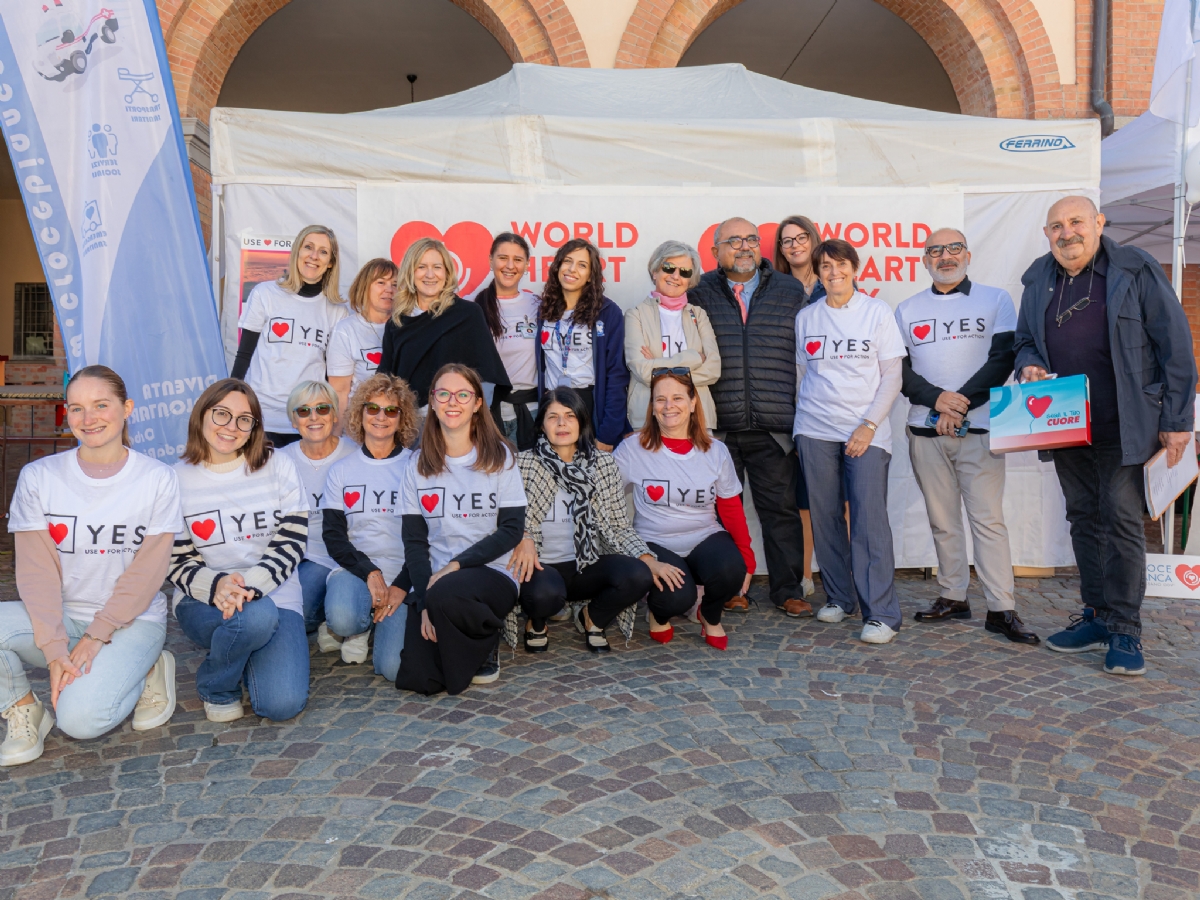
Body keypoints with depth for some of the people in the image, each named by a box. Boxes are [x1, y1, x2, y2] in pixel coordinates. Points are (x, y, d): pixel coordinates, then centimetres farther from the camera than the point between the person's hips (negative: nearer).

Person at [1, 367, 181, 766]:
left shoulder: (158, 479, -5)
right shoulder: (38, 477, 0)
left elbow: (147, 572, -7)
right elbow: (36, 570, -6)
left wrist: (96, 637, -15)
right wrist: (54, 649, -16)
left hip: (132, 621, -3)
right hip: (59, 617, 3)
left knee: (80, 717, -25)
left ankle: (148, 671, 6)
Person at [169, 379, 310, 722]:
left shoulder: (279, 467, 0)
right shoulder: (176, 480, -1)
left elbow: (291, 543, -5)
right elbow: (177, 562, -1)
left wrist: (250, 584, -23)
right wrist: (216, 585, -23)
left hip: (276, 597, 1)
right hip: (203, 603, -1)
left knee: (283, 704, -19)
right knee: (258, 615, -38)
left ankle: (241, 652, 16)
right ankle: (216, 687, -4)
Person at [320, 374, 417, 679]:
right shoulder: (342, 471, 11)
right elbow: (333, 535, 4)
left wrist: (403, 585, -12)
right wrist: (370, 573, -13)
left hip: (404, 573, -1)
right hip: (356, 567, 2)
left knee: (396, 667, -22)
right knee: (341, 618, -34)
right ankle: (359, 630, 5)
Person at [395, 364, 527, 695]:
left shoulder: (499, 457, -1)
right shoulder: (418, 465, 6)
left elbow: (512, 530, -6)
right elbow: (414, 540, 2)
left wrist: (456, 564, -17)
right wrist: (425, 603, -11)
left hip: (492, 573, -2)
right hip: (433, 580, 3)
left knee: (446, 594, -37)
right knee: (417, 679, -16)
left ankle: (487, 639, -3)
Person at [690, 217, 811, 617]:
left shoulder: (790, 292, 10)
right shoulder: (700, 296, 7)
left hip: (773, 428, 0)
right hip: (718, 428, 0)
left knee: (781, 508, 5)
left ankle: (788, 590, 18)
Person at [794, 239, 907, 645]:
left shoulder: (877, 311, 4)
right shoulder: (806, 317, 10)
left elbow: (892, 376, 1)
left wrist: (870, 424, -9)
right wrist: (801, 422, 9)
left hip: (866, 431, -2)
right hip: (815, 430, 3)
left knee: (870, 519, -10)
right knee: (825, 517, 4)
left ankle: (881, 613, -6)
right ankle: (839, 597, 18)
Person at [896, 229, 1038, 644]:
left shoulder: (996, 300, 7)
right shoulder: (908, 310, 13)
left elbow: (1003, 359, -3)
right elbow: (898, 369, 5)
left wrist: (962, 403, -12)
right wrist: (937, 398, -12)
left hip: (978, 427, -2)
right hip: (925, 430, 3)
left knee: (988, 519, -6)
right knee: (942, 520, 7)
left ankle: (1001, 609, -2)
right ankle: (953, 596, 17)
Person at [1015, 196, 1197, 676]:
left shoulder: (1136, 271, -5)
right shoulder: (1038, 280, 9)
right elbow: (1024, 341, 20)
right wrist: (1028, 366, -5)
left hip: (1122, 425, -5)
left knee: (1122, 519, -6)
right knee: (1084, 518, 11)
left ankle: (1125, 631, 3)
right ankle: (1097, 617, 23)